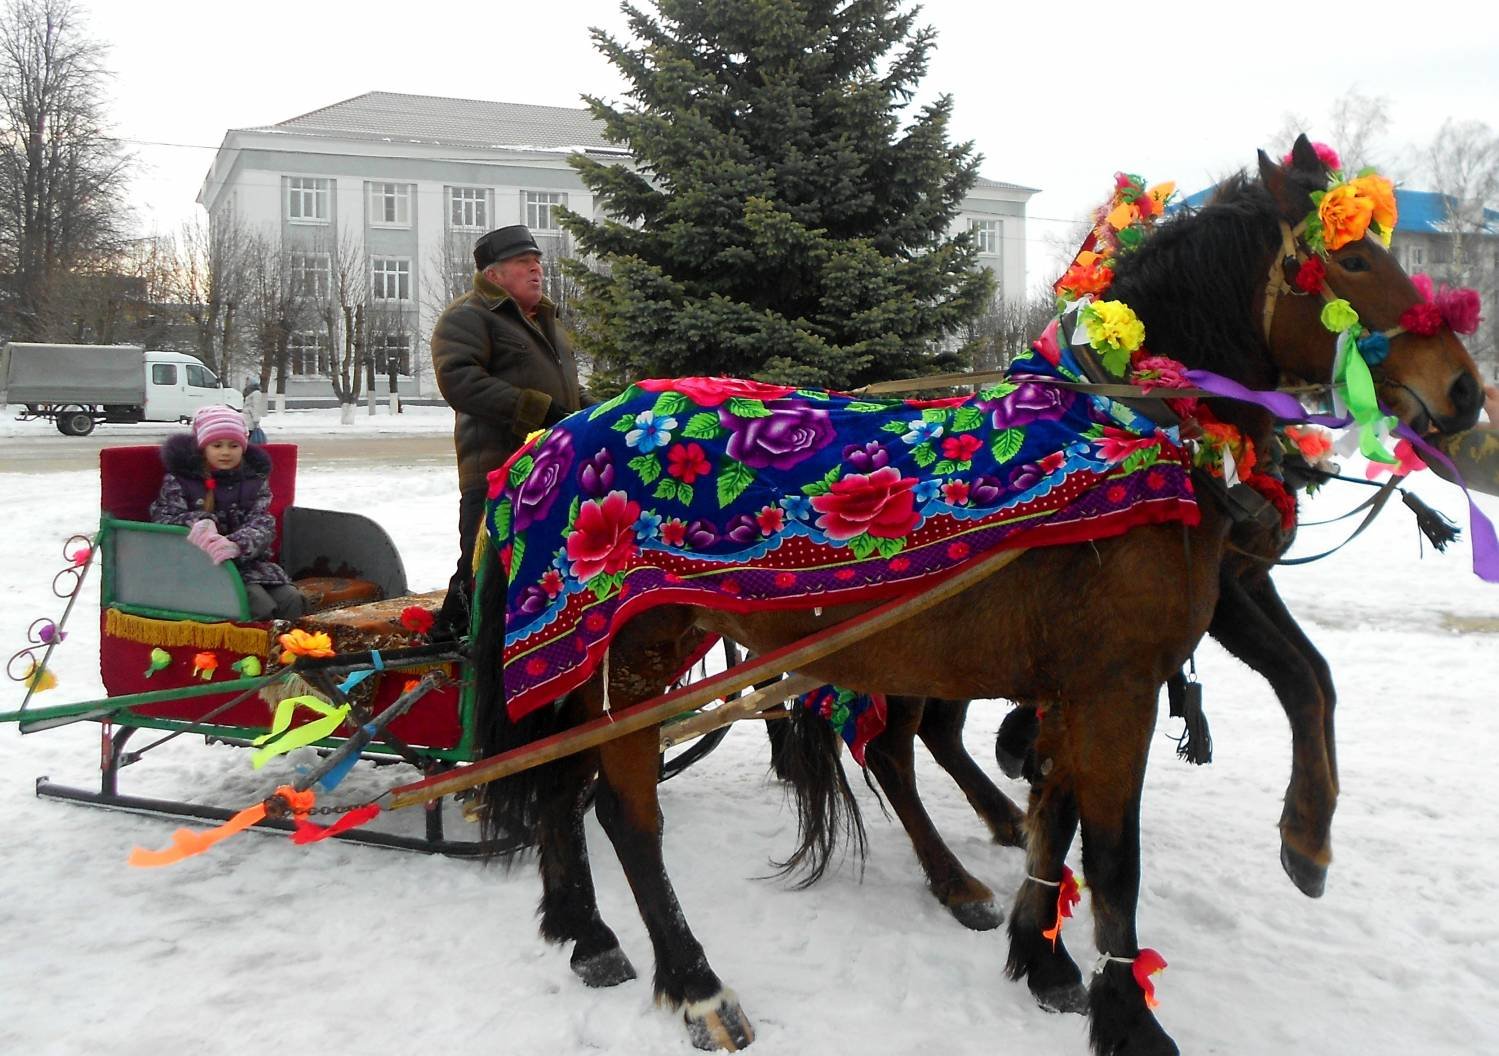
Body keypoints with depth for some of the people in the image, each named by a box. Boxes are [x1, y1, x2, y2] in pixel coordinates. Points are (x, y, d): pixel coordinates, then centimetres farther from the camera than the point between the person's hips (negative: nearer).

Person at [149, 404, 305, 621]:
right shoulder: (179, 478, 5)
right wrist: (197, 523, -26)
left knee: (291, 600, -22)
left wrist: (236, 545, -28)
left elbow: (262, 525, -4)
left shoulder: (255, 479, 10)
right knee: (261, 607, -29)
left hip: (248, 561, 4)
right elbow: (163, 518, -3)